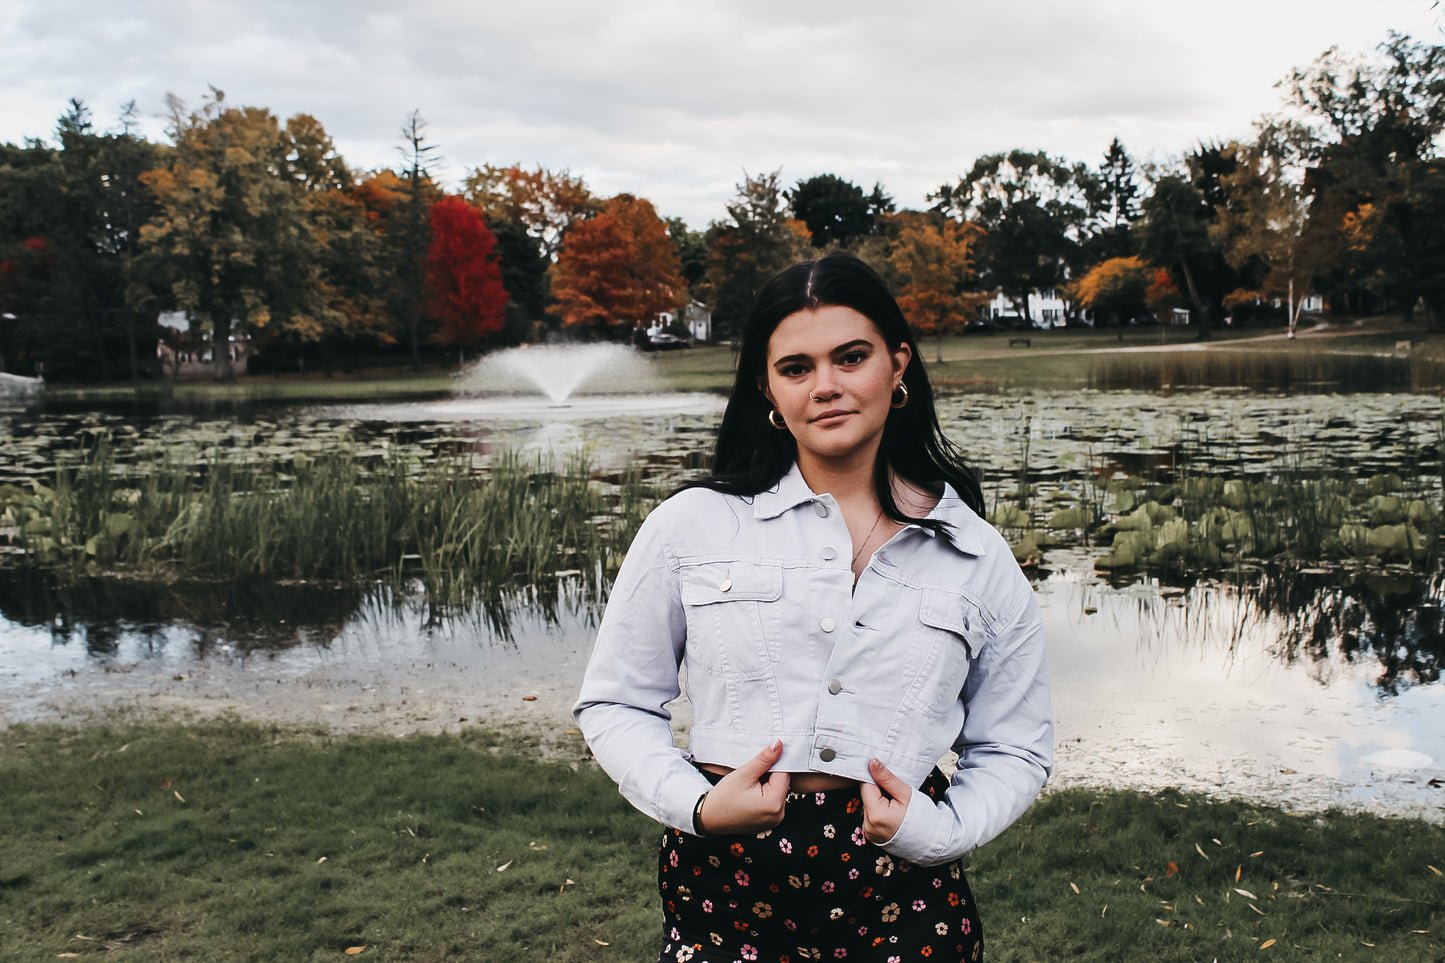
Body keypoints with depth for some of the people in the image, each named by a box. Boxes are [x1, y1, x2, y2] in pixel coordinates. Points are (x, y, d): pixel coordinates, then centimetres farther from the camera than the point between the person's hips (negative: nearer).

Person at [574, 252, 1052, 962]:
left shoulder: (981, 561, 3)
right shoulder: (690, 526, -1)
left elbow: (1014, 751, 10)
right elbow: (615, 704, 5)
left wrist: (938, 829, -8)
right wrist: (696, 805, -12)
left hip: (903, 901, 1)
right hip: (724, 887, 0)